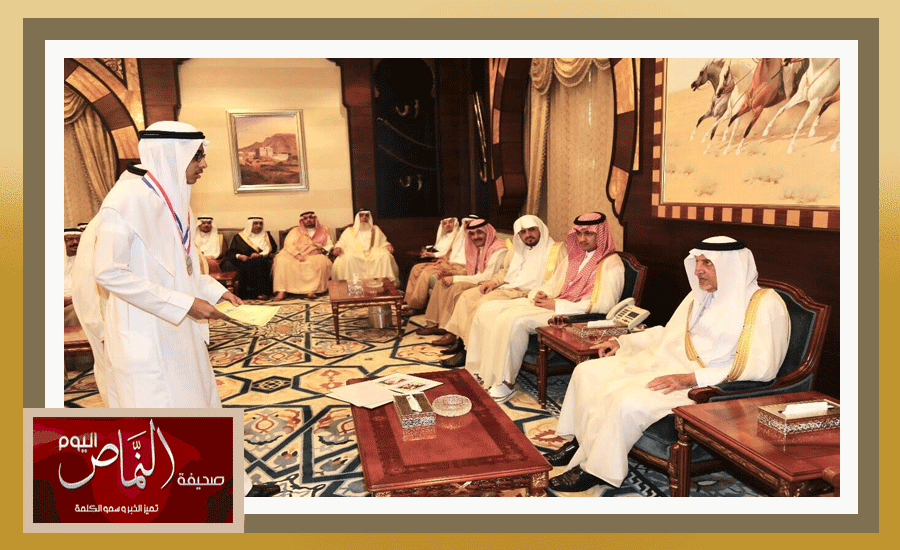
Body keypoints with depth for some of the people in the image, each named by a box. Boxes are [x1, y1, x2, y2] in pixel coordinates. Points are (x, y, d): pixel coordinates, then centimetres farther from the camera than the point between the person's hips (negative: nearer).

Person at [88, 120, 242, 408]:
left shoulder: (177, 200, 9)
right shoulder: (127, 198, -16)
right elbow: (108, 272, -21)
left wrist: (216, 291, 3)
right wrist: (184, 303, -23)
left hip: (180, 333, 8)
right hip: (142, 335, -8)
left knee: (193, 401, 15)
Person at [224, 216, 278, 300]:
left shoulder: (266, 235, 25)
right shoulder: (239, 237, 23)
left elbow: (273, 249, 8)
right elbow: (229, 253, 13)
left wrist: (260, 255, -11)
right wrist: (239, 256, -10)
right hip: (244, 264, 0)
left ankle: (261, 292, -39)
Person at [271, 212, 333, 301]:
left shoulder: (323, 231, 23)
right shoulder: (295, 231, 18)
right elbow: (289, 244, 3)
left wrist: (324, 250, -8)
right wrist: (297, 254, -16)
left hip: (314, 256, 0)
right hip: (295, 256, 0)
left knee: (322, 262, -36)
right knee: (281, 259, -32)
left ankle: (310, 290, -41)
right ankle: (281, 291, -38)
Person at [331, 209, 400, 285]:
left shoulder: (376, 229, 29)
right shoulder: (349, 231, 25)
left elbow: (383, 242, 23)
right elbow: (341, 243, 18)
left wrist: (387, 246, 0)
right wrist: (338, 248, -5)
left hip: (373, 255, 1)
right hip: (354, 256, -1)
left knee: (385, 255, -32)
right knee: (348, 258, -38)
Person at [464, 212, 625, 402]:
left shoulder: (611, 264, -6)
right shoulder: (573, 257, 20)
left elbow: (604, 305, -17)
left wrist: (557, 305, -17)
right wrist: (539, 294, 0)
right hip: (550, 304, 9)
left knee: (513, 319, -30)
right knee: (488, 310, -7)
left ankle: (503, 383, -21)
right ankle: (481, 372, -7)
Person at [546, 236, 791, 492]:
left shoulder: (765, 304, -11)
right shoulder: (700, 295, 14)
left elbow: (761, 368, -20)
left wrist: (691, 379, -26)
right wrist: (622, 342, 16)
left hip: (708, 384, -9)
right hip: (665, 362, 9)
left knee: (628, 401, -31)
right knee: (587, 372, -2)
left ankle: (597, 469, -10)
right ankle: (581, 441, 9)